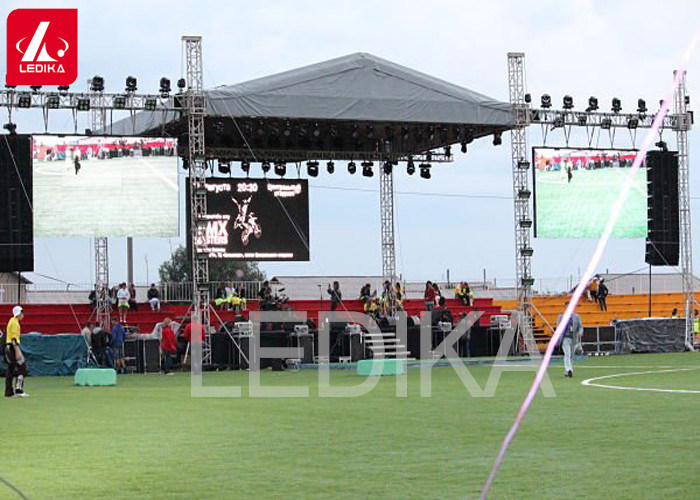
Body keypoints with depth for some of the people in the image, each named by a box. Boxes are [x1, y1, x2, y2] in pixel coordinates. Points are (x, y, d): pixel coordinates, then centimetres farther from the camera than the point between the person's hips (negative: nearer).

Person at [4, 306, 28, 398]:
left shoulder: (12, 321, 17)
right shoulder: (15, 322, -12)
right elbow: (14, 338, -20)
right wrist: (17, 351, -23)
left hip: (8, 346, 10)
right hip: (13, 346, -10)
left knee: (11, 369, 10)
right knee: (21, 367, -9)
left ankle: (9, 392, 11)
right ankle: (18, 390, -13)